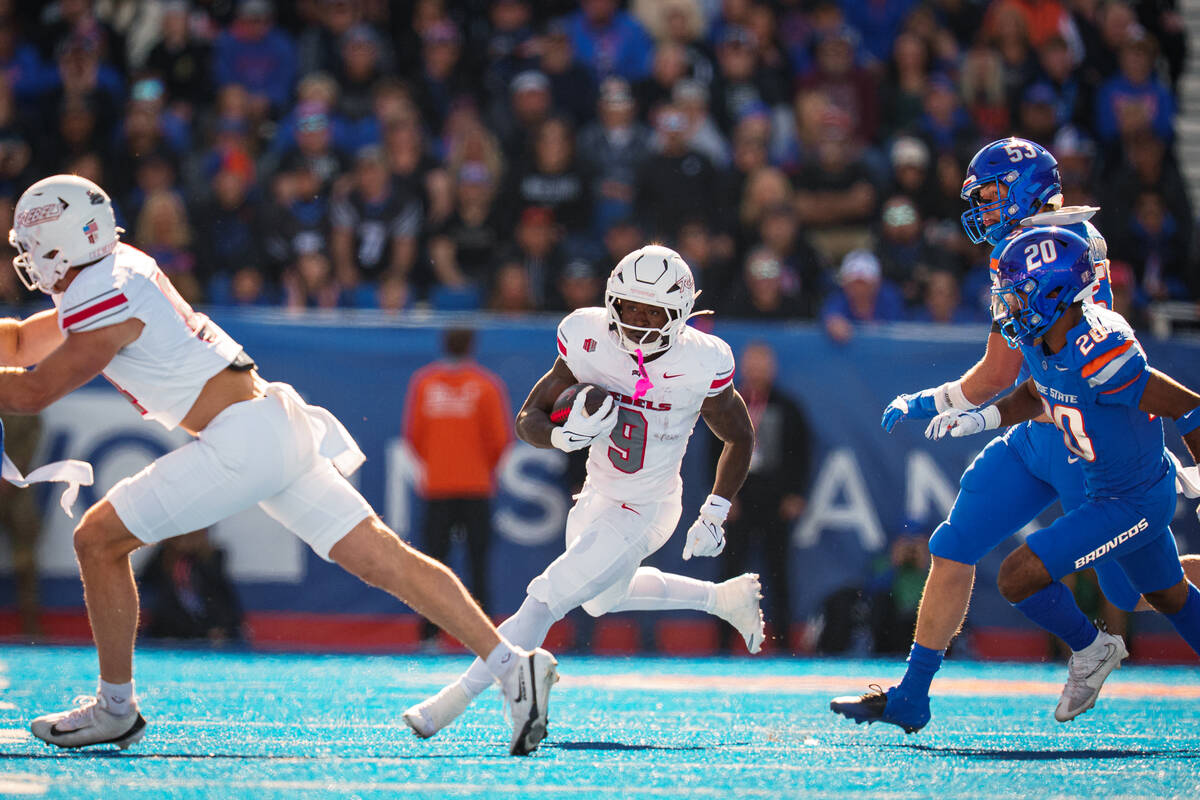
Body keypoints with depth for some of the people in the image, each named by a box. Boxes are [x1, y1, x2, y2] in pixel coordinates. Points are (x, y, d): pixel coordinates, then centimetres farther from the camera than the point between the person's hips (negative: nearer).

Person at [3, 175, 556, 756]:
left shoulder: (109, 299, -13)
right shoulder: (109, 274, 15)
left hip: (243, 439, -10)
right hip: (273, 427, 10)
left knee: (99, 540, -2)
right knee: (380, 558, 4)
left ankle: (115, 709, 7)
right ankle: (512, 666, -2)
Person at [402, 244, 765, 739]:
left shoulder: (700, 367, -21)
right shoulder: (589, 341, -15)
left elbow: (740, 439, -3)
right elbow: (528, 420, -9)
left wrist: (714, 517, -8)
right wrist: (564, 436, -32)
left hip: (642, 514, -6)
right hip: (597, 498, 6)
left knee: (546, 600, -14)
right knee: (602, 597, 30)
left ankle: (457, 697, -6)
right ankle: (725, 597, 47)